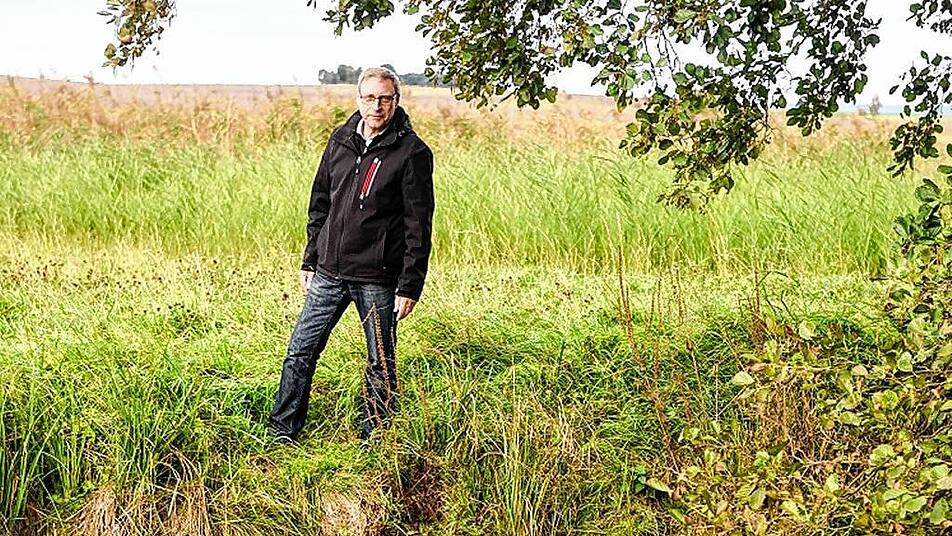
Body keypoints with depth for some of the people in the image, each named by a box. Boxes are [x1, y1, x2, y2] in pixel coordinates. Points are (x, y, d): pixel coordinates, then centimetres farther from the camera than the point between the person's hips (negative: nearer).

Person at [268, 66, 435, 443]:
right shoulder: (341, 140, 7)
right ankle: (281, 433, 19)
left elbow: (418, 225, -10)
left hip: (378, 279, -5)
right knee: (300, 351, 8)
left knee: (380, 365, 7)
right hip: (329, 271, 5)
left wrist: (409, 286, -13)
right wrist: (310, 260, 13)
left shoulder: (412, 153, -9)